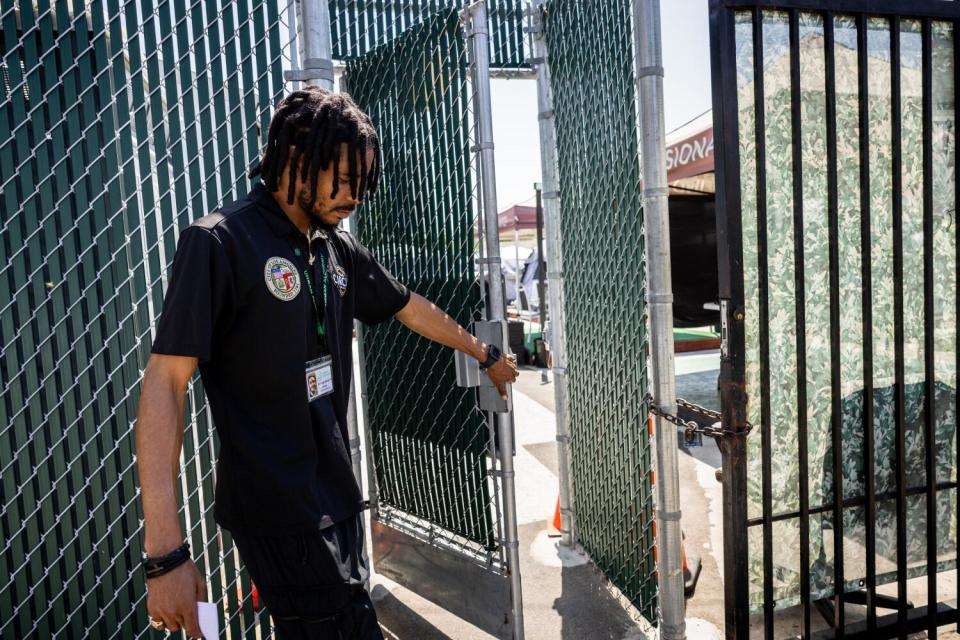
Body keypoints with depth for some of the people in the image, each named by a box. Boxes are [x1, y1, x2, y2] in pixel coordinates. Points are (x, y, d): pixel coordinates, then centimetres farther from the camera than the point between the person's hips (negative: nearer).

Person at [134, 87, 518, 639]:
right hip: (280, 513, -7)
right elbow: (165, 382, -17)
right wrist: (165, 552, -22)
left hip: (337, 498, 7)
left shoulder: (338, 249, 7)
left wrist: (486, 354, 31)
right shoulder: (220, 243, -14)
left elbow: (411, 308, 21)